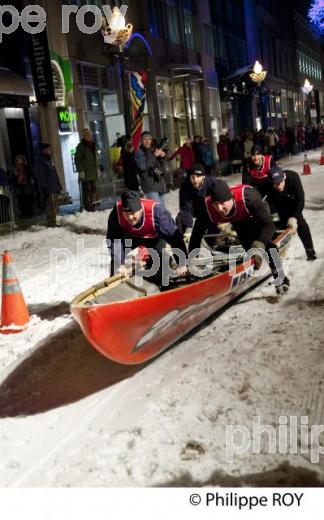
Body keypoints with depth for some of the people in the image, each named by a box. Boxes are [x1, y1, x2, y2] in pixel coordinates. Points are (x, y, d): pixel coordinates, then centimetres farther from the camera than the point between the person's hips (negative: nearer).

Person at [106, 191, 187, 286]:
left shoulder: (155, 211, -43)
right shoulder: (117, 211, -36)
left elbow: (174, 236, -37)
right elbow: (113, 239, -28)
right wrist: (120, 264, -34)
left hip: (154, 237, -2)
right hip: (131, 236, 2)